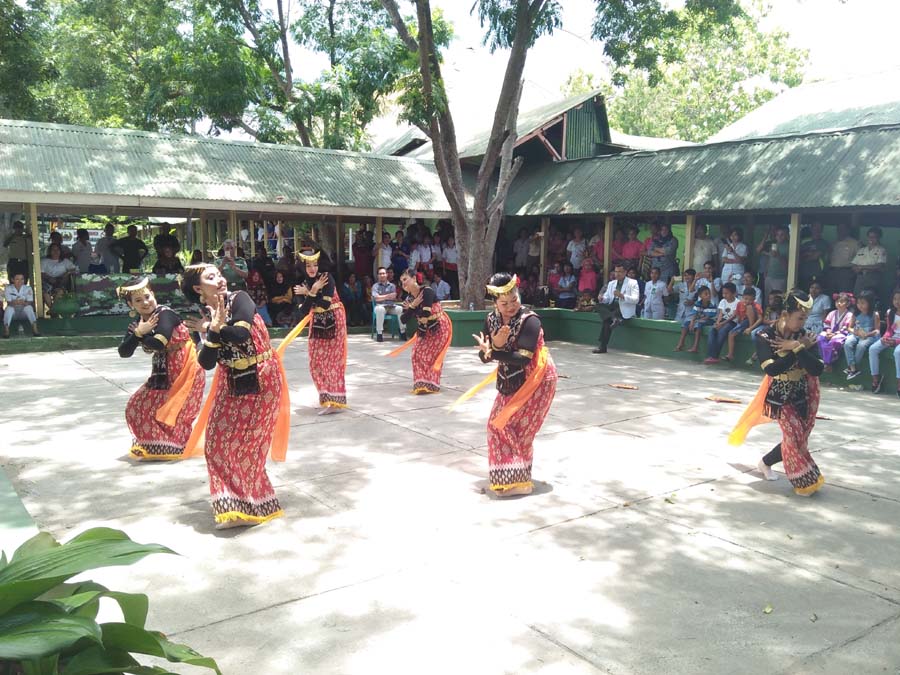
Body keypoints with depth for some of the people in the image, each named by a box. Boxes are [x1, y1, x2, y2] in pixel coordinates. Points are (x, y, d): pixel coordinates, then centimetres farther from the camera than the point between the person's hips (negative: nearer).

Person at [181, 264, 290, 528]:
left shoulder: (239, 299, -10)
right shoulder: (205, 318, 3)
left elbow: (241, 335, -28)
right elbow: (206, 363, -7)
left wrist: (215, 328, -14)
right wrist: (212, 330, -19)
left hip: (261, 380, -6)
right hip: (231, 384, 6)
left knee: (245, 443, -2)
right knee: (218, 442, 5)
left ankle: (247, 504, 14)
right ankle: (236, 505, 20)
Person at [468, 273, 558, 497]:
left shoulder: (529, 321, -24)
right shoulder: (491, 320, -5)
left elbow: (523, 358, -31)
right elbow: (483, 356, -8)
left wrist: (493, 352, -28)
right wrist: (496, 345, -27)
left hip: (536, 380, -7)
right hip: (511, 382, 7)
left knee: (517, 428, -7)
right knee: (497, 424, 9)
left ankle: (517, 480, 6)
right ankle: (509, 476, 24)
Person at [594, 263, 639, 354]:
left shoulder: (632, 283, 1)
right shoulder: (611, 283, 20)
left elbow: (636, 299, -10)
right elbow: (606, 298, 14)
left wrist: (622, 296, -24)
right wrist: (601, 298, -11)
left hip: (624, 310, -6)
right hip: (612, 307, 6)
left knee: (607, 320, -29)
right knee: (599, 306, -24)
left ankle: (603, 347, -25)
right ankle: (613, 318, -42)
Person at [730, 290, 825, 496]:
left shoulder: (801, 336, -3)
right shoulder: (765, 337, -13)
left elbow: (817, 369, -13)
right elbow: (771, 369, -26)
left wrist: (798, 348, -23)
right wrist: (798, 349, -22)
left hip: (801, 393, 4)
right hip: (779, 394, -4)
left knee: (798, 437, 6)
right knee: (794, 434, -15)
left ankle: (766, 462, 30)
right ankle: (805, 481, 2)